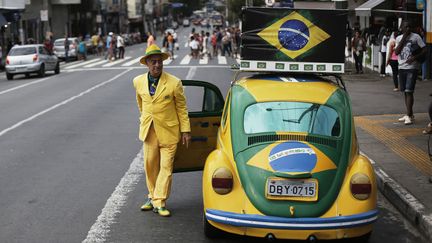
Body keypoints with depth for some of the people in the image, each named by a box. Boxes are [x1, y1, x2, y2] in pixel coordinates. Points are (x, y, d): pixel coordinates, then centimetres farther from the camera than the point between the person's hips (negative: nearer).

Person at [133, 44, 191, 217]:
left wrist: (185, 131, -4)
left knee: (166, 167, -3)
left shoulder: (174, 83, -12)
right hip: (149, 131, 3)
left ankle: (160, 202, 3)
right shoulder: (138, 82, -1)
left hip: (168, 131, -3)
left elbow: (182, 108, -4)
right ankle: (152, 196, 28)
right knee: (150, 166, 12)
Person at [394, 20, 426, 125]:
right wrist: (403, 39, -8)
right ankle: (410, 114, 20)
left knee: (409, 91, -12)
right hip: (402, 67, 5)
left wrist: (415, 57, -17)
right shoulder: (399, 38, 9)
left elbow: (424, 50, -4)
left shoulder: (416, 37, -3)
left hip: (412, 67, -5)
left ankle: (409, 116, -11)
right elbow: (396, 52, -3)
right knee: (405, 91, 10)